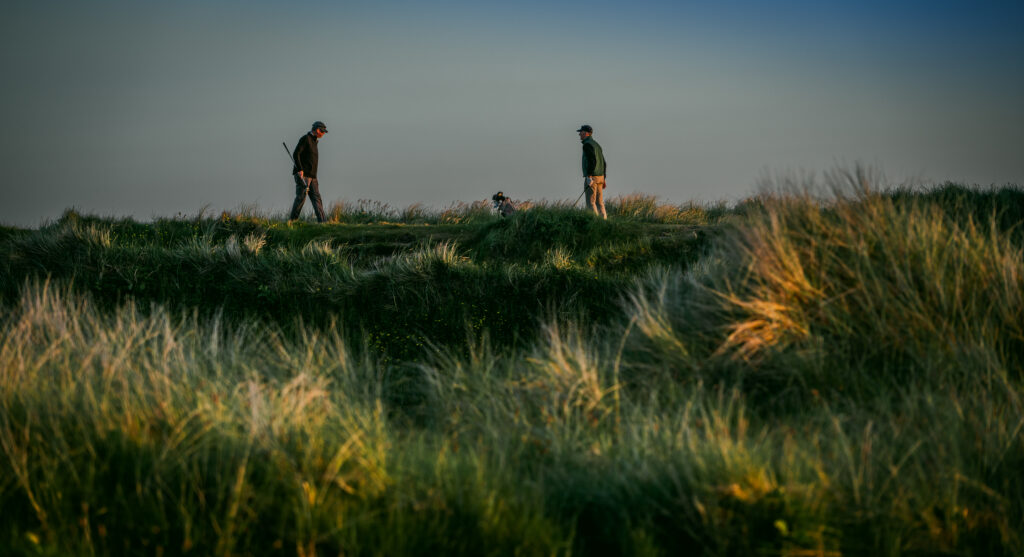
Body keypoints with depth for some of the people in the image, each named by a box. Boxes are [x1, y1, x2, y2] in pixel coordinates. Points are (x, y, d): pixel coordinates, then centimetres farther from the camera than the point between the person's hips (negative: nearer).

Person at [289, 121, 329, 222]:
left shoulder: (314, 141, 21)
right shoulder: (305, 139, -6)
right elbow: (296, 154, -15)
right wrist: (300, 169, -23)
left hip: (311, 176, 9)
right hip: (302, 175, -9)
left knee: (316, 198, -1)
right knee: (301, 197, -12)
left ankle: (322, 221, -8)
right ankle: (292, 221, -8)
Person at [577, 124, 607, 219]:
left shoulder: (587, 145, -11)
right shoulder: (597, 145, 18)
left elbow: (592, 160, -23)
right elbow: (603, 164, 19)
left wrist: (589, 176, -26)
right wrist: (603, 179, 21)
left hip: (591, 177, -9)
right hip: (600, 177, 9)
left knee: (591, 202, -8)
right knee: (599, 203, 9)